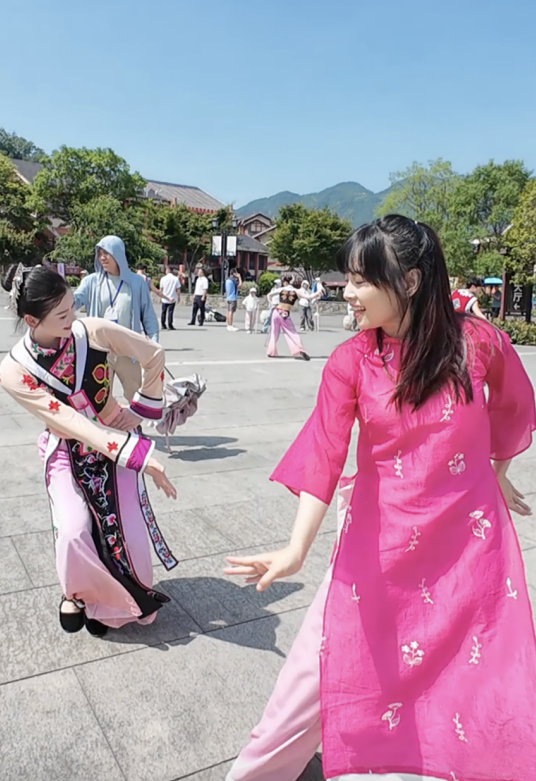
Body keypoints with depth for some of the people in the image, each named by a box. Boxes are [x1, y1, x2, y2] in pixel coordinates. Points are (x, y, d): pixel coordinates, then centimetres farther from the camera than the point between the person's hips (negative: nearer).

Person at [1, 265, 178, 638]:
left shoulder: (94, 331, -20)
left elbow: (154, 355, -6)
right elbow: (70, 422, -29)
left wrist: (143, 409, -2)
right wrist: (139, 454, -37)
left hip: (119, 442, 1)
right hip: (67, 453, 0)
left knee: (131, 536, -10)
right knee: (73, 532, -21)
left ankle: (115, 600, 23)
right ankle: (78, 592, 15)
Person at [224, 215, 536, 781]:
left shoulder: (479, 342, -11)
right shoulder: (350, 361, -10)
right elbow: (324, 455, -18)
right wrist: (297, 549, -30)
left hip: (472, 534, 0)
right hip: (379, 535, 0)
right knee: (324, 663, 7)